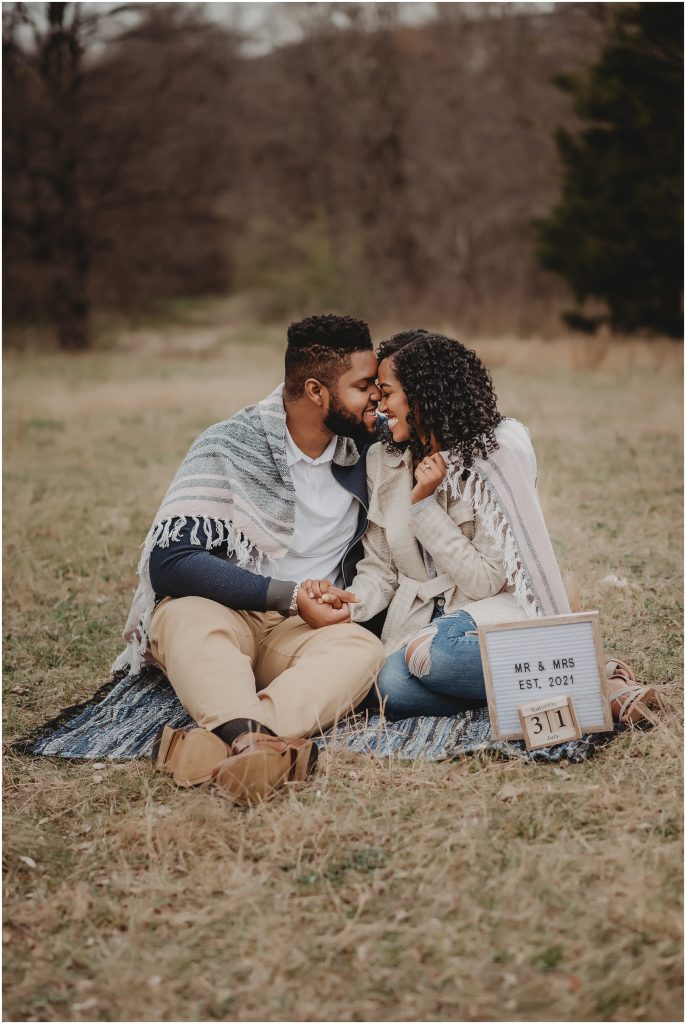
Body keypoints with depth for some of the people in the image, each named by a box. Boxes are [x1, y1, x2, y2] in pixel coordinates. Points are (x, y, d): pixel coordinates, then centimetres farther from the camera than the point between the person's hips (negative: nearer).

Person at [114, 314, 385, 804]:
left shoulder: (367, 450, 4)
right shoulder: (230, 446, -8)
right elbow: (170, 562, -16)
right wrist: (288, 596, -21)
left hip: (300, 632, 3)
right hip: (217, 611, -2)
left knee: (363, 649, -31)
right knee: (192, 617, -37)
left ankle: (222, 746, -54)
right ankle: (253, 741, -64)